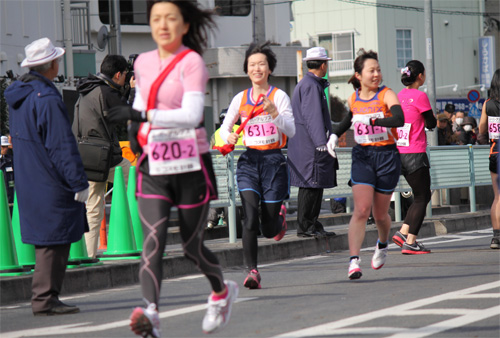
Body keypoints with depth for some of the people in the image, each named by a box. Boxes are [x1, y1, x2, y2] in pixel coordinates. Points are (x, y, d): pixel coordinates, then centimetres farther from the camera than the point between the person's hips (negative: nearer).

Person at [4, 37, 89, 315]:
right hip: (50, 183, -9)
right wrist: (79, 183, -15)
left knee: (49, 239, 15)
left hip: (28, 179, 9)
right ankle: (45, 298, -5)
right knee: (54, 239, -5)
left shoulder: (18, 95, 12)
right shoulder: (47, 99, -18)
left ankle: (46, 295, 19)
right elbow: (62, 147, -19)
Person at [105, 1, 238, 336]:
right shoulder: (143, 62, 9)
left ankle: (222, 292, 38)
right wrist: (137, 130, 13)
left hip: (190, 166, -4)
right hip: (153, 167, 4)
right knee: (153, 239, -16)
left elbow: (191, 116, -23)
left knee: (193, 246, 8)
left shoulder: (192, 63, -10)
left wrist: (143, 115, -31)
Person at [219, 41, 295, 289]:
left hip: (273, 160, -2)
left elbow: (291, 131, -11)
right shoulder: (240, 99, 8)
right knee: (250, 218, -16)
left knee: (269, 230, 5)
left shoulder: (279, 96, -2)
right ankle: (252, 271, -11)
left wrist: (274, 112, -26)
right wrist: (229, 136, -7)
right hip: (249, 160, 2)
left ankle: (279, 213, 41)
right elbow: (224, 127, 15)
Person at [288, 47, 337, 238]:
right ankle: (305, 226, -7)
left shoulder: (307, 84, 21)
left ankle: (312, 225, 13)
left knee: (315, 185, 10)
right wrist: (321, 143, -23)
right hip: (310, 144, -11)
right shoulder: (311, 86, -12)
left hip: (305, 143, 11)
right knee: (310, 184, -9)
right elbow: (313, 117, -20)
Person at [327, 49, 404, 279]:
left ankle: (382, 245, 42)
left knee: (380, 214, 10)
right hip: (362, 156, 2)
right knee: (361, 210, -15)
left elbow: (399, 119, -27)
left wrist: (371, 120, -37)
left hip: (387, 156, -2)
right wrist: (334, 136, 14)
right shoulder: (354, 99, 5)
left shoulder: (386, 95, -8)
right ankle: (354, 261, -20)